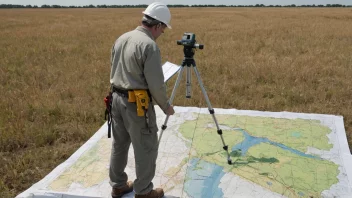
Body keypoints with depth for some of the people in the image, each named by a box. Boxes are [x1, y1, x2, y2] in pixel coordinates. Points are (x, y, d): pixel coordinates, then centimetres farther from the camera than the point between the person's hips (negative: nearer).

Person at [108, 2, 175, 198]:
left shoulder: (121, 39, 8)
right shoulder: (149, 45, -19)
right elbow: (156, 84, -17)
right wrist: (166, 106, -3)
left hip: (117, 99, 9)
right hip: (137, 104, -9)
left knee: (119, 145, 18)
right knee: (146, 149, 6)